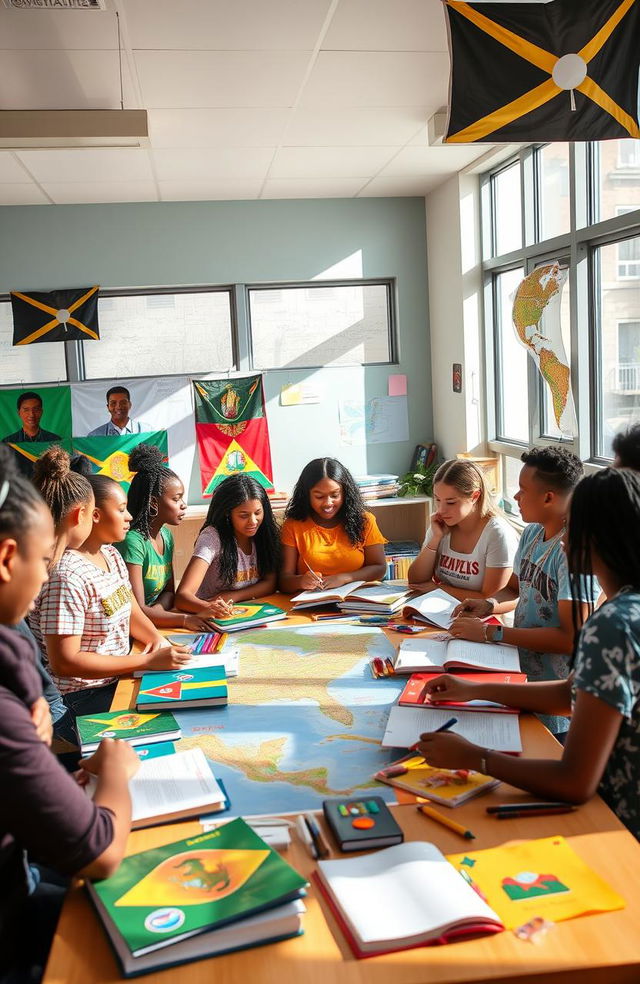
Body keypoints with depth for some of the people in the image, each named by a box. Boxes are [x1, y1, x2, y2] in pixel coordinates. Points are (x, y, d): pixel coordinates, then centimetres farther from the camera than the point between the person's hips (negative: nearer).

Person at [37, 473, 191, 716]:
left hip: (119, 676, 8)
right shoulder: (68, 577, -21)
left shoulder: (111, 555, 7)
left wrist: (156, 639, -8)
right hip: (86, 695, -8)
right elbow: (63, 662, -23)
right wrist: (148, 660, -23)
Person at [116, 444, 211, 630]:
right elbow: (137, 610, -21)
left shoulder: (166, 534, 7)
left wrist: (155, 612, -9)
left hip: (153, 624, 8)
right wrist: (184, 619, -30)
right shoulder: (133, 541, -19)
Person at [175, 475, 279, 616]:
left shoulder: (264, 533, -1)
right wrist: (207, 607, -43)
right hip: (213, 619, -2)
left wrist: (232, 596, -15)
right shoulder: (212, 537, -14)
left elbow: (270, 583, 1)